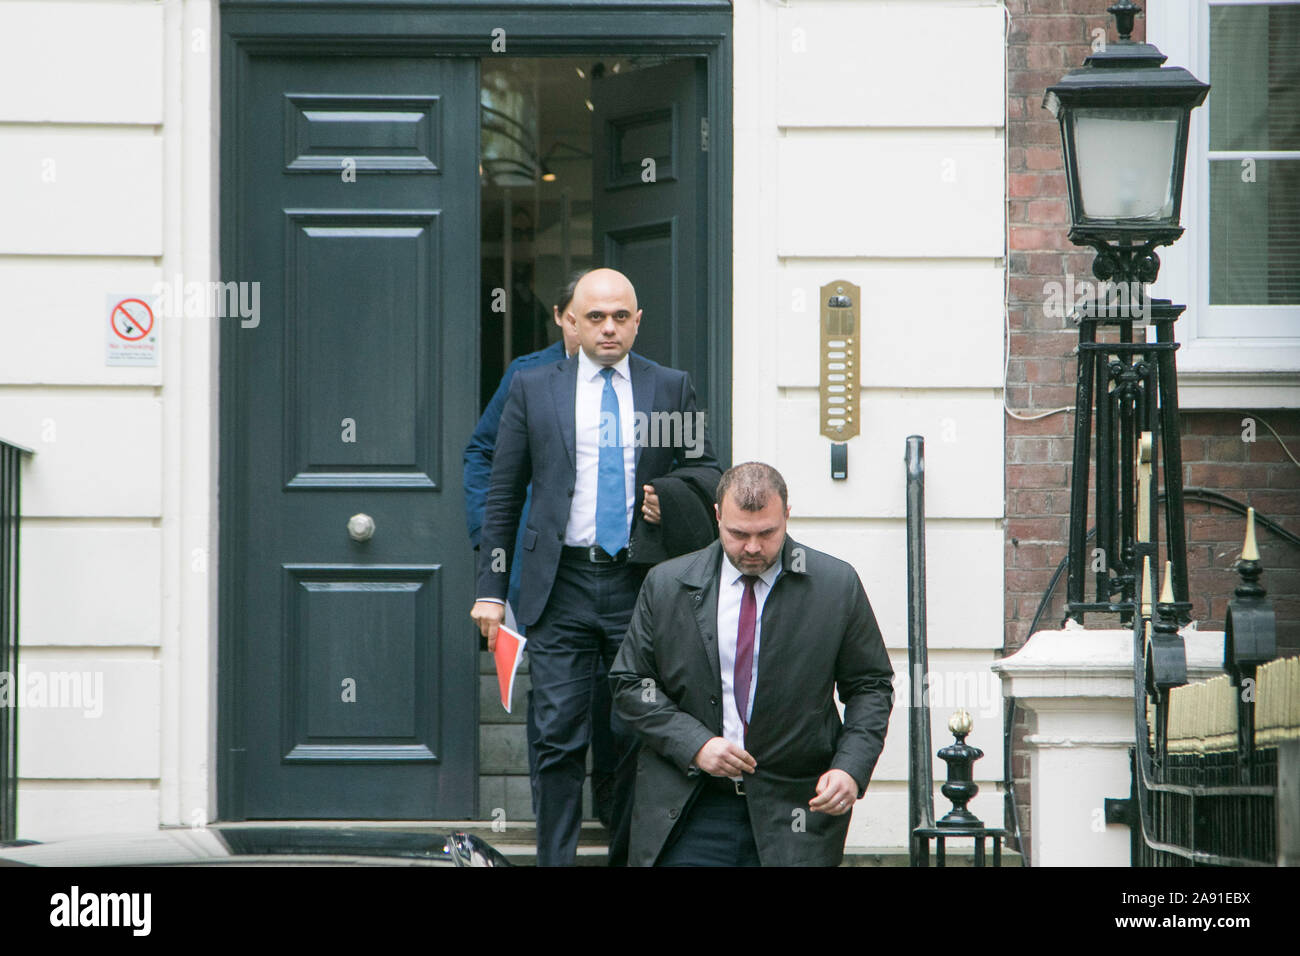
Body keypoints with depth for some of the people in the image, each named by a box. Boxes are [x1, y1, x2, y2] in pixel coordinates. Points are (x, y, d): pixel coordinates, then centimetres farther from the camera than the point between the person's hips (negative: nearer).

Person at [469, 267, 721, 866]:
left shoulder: (671, 389, 8)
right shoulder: (532, 388, 7)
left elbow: (706, 471, 17)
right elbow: (503, 495, 8)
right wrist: (491, 589, 2)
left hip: (641, 585, 1)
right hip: (561, 586, -1)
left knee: (638, 736, 2)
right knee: (559, 739, -3)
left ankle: (628, 855, 13)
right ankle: (555, 860, 2)